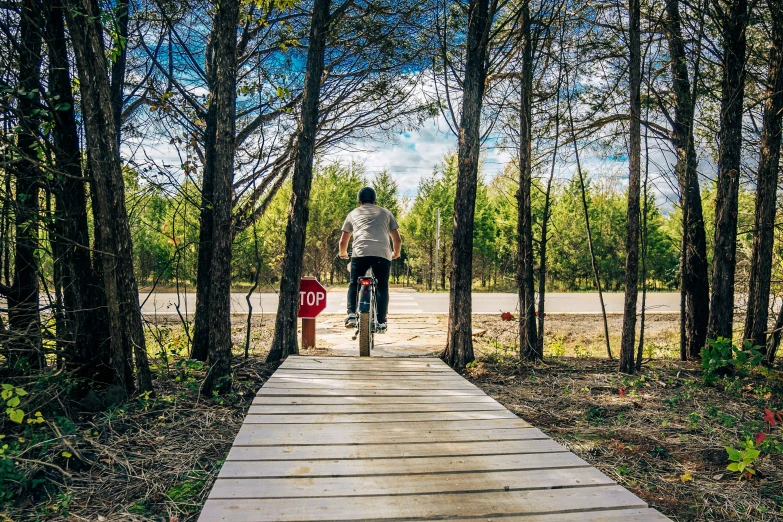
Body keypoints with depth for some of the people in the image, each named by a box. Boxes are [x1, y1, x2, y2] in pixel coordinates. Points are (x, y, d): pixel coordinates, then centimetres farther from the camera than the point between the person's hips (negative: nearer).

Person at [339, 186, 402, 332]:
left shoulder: (353, 213, 24)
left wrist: (343, 254, 46)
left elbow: (343, 241, 27)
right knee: (382, 287, 14)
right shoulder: (386, 213, 25)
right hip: (383, 254, 0)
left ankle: (351, 314, 0)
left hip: (360, 253, 0)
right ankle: (381, 322, 4)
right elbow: (398, 240, 22)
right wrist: (396, 254, 40)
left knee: (354, 284, 18)